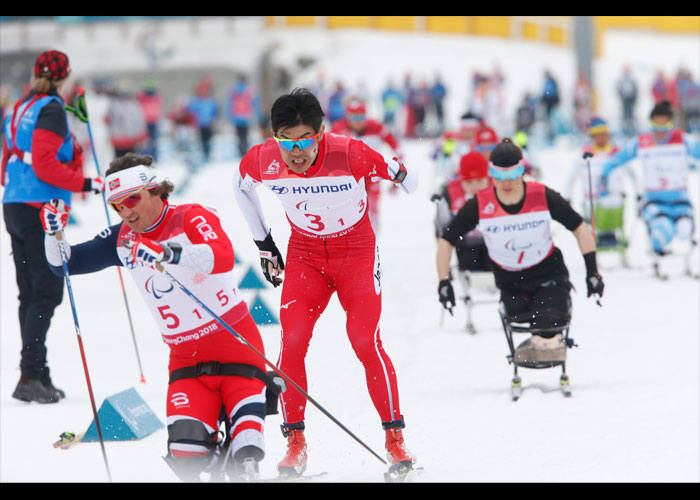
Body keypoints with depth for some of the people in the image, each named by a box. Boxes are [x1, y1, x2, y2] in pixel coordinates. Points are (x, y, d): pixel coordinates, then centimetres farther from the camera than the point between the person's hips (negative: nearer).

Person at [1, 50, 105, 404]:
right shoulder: (51, 110, -10)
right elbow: (45, 165, -18)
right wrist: (84, 184, -15)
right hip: (40, 209, -9)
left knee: (30, 292, 10)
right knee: (47, 291, -9)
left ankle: (37, 377, 10)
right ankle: (31, 375, -15)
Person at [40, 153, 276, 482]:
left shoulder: (191, 218, -12)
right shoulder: (123, 239, 5)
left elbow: (223, 257, -33)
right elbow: (64, 263, 11)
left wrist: (169, 253, -48)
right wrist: (54, 234, -11)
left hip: (236, 346, -4)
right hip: (186, 358, 4)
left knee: (245, 451, -15)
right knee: (186, 450, -17)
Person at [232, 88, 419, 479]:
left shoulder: (350, 154, -27)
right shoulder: (263, 161, -19)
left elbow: (407, 181, -9)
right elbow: (241, 186, 8)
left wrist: (402, 176, -28)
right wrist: (264, 245, 10)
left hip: (357, 252, -2)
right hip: (305, 255, 3)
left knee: (366, 341, -15)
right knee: (292, 340, -13)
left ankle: (395, 436, -2)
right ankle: (295, 442, -2)